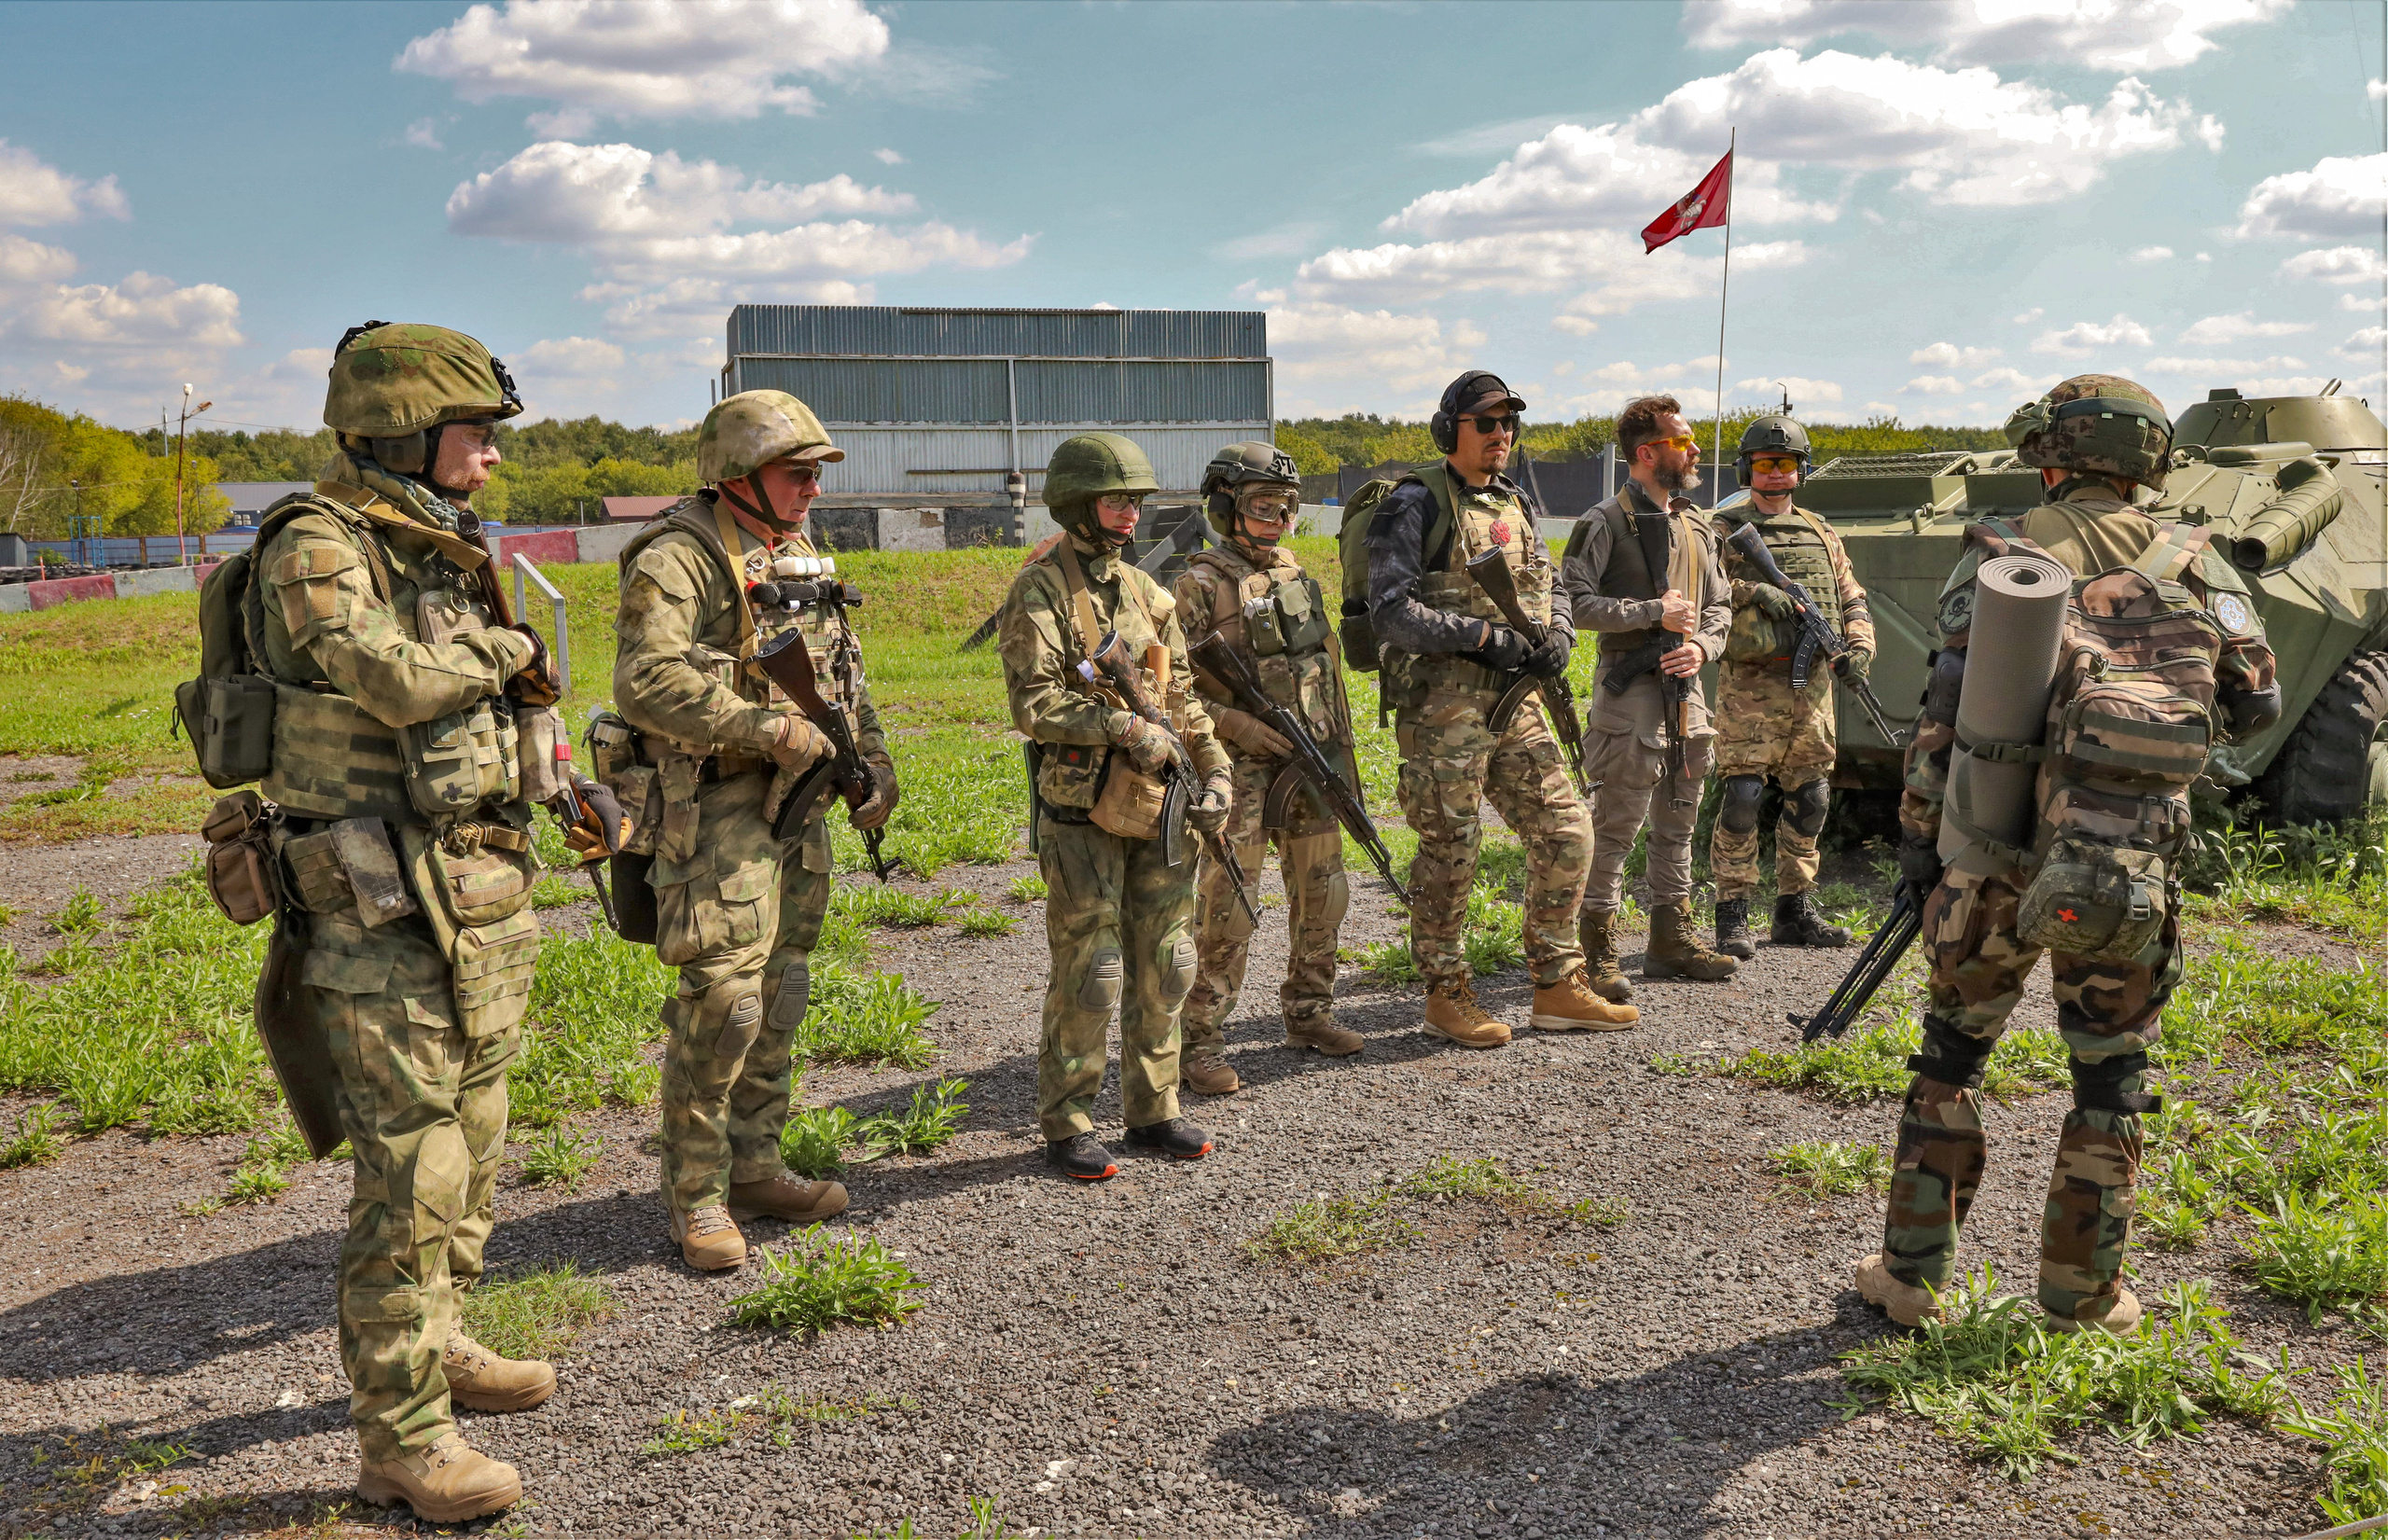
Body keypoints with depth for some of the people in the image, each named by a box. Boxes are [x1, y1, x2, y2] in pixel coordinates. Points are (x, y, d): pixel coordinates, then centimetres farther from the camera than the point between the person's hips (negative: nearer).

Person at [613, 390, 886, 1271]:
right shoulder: (677, 561, -12)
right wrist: (765, 727, -24)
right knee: (722, 1000, -10)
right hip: (714, 809, -8)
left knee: (779, 995, 13)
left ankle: (754, 1168, 25)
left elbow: (845, 668, 24)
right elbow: (646, 682, -25)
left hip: (795, 803, 8)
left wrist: (872, 756, 12)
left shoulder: (800, 559, 16)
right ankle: (695, 1195, 4)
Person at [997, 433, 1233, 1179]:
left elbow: (1181, 694, 17)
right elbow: (1034, 704, -18)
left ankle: (1153, 1110, 23)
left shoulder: (1142, 588, 14)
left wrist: (1215, 770, 8)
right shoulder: (1038, 593, -8)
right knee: (1088, 975, -2)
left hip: (1155, 805, 7)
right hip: (1081, 809, -7)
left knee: (1164, 965, 10)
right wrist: (1127, 729, -22)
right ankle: (1067, 1125, 12)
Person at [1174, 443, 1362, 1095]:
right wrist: (1239, 726, -20)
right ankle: (1200, 1042, 1)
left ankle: (1308, 1014, 28)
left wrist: (1341, 749, 15)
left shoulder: (1297, 576, 13)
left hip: (1311, 760, 7)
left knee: (1321, 893, 12)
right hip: (1243, 767, -7)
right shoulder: (1202, 585, -7)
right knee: (1227, 908, -7)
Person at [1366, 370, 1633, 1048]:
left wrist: (1557, 638, -1)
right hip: (1442, 706, -7)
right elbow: (1390, 611, -15)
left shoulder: (1515, 506, 16)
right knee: (1450, 852, 1)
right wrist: (1482, 635, -20)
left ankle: (1558, 989, 18)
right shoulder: (1415, 503, -7)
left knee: (1566, 835, 6)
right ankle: (1447, 996, 16)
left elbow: (1549, 596, 22)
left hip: (1515, 702, 7)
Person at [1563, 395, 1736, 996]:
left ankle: (1672, 940, 25)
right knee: (1615, 827, -6)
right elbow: (1574, 601, -13)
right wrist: (1654, 613, -16)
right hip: (1628, 689, -7)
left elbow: (1719, 604, 20)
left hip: (1685, 686, 7)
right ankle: (1597, 954, 1)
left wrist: (1701, 646, 0)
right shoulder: (1606, 522, -6)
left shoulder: (1696, 527, 15)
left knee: (1677, 824, 14)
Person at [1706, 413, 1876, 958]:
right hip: (1751, 685, -5)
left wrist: (1860, 647, 2)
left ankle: (1795, 911, 20)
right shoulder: (1726, 531, 3)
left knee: (1810, 799, 9)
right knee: (1741, 796, -11)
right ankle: (1732, 917, -4)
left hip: (1813, 687, 5)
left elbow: (1852, 600, 20)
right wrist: (1752, 591, -20)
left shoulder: (1821, 534, 17)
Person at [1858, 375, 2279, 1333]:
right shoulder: (2196, 565, 5)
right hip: (2128, 871, 1)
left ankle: (1912, 1274, 20)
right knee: (2110, 1080, 15)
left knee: (1951, 1054, 15)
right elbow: (2258, 704, 13)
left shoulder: (2000, 556, -1)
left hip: (1997, 858, -1)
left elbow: (1942, 720, -4)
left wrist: (1917, 842, 4)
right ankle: (2081, 1299, 24)